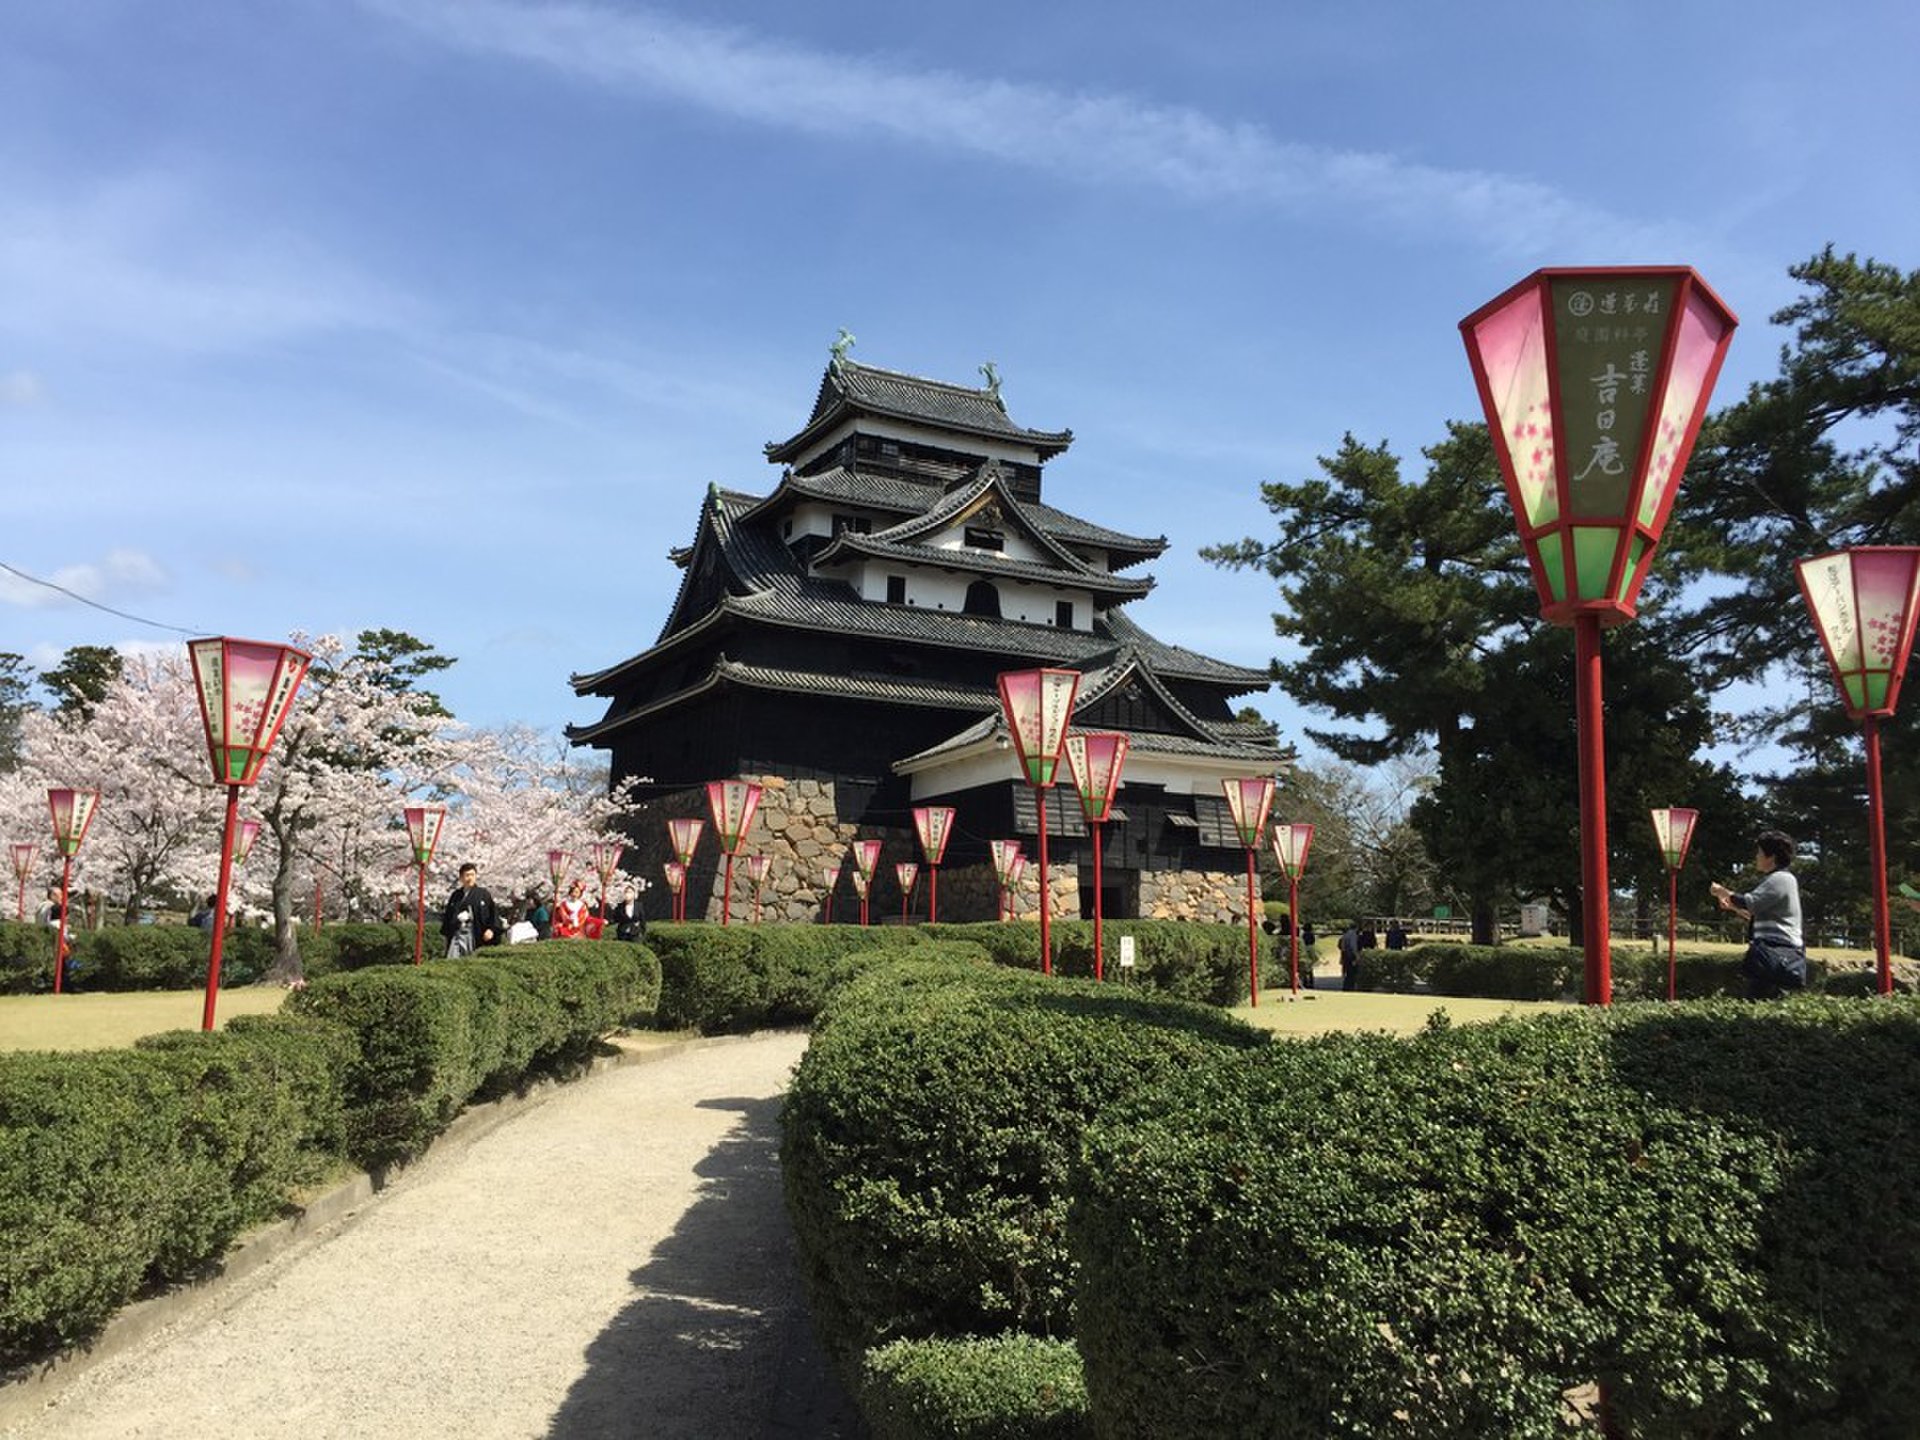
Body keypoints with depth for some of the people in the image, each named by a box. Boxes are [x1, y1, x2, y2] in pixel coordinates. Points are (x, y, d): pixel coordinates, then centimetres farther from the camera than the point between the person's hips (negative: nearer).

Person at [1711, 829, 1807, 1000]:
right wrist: (1733, 906, 16)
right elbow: (1758, 914, 26)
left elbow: (1750, 903, -15)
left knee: (1757, 1001, -14)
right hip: (1775, 952, 10)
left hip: (1778, 952, -10)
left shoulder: (1781, 879, -10)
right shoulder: (1775, 879, 23)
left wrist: (1723, 892, -2)